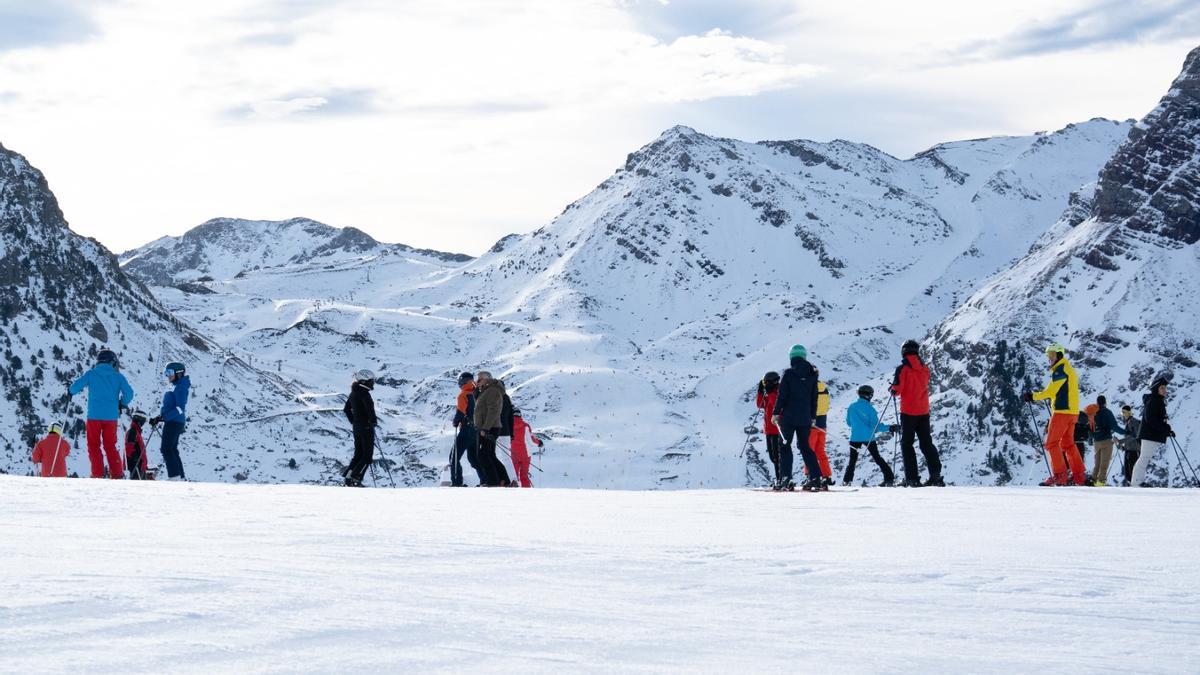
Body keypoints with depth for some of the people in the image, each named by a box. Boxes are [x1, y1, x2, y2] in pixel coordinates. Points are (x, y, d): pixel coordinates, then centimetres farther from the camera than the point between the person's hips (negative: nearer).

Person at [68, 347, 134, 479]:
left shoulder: (91, 374, 0)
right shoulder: (118, 377, 3)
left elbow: (76, 386, -6)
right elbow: (129, 393, -4)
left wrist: (70, 392, 17)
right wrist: (122, 404, 16)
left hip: (94, 415, -2)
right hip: (111, 416, 2)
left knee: (94, 446, 8)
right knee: (110, 446, 13)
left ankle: (97, 474, -1)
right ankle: (117, 474, 7)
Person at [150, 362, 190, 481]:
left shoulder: (180, 387, -12)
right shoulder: (175, 387, 18)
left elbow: (180, 408, -20)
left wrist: (163, 417, -24)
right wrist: (159, 418, 17)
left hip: (174, 422, -10)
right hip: (173, 422, 10)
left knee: (166, 449, -13)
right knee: (172, 450, 11)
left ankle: (174, 476, -17)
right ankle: (181, 477, 13)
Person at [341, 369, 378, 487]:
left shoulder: (353, 393, 10)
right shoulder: (364, 393, -18)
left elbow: (346, 409, 19)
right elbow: (370, 408, -30)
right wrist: (373, 421, -13)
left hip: (356, 428, 8)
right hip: (366, 428, -8)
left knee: (358, 454, 16)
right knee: (367, 456, -1)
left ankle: (349, 478, 11)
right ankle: (355, 479, -8)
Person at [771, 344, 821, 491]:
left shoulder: (788, 374, -9)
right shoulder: (812, 375, 4)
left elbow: (782, 395, -9)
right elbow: (814, 398, 10)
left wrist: (776, 413, -2)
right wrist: (813, 417, 18)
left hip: (789, 416, -4)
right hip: (805, 417, 4)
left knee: (785, 446, 2)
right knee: (805, 446, 14)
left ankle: (785, 478, -9)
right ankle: (815, 476, 4)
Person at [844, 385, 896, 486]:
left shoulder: (852, 407, 0)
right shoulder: (870, 408, -10)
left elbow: (849, 422, 12)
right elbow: (875, 426, -10)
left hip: (855, 437, 2)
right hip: (869, 437, -2)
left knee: (853, 460, 15)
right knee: (877, 458, 10)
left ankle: (847, 480, 8)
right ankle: (889, 478, 5)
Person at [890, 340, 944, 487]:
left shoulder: (902, 369, -11)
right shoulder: (924, 368, 4)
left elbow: (897, 390, -12)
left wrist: (892, 390, 10)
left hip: (908, 411, -4)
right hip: (924, 410, 4)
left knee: (907, 444, 3)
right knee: (926, 443, 11)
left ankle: (912, 478, -5)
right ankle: (935, 474, 0)